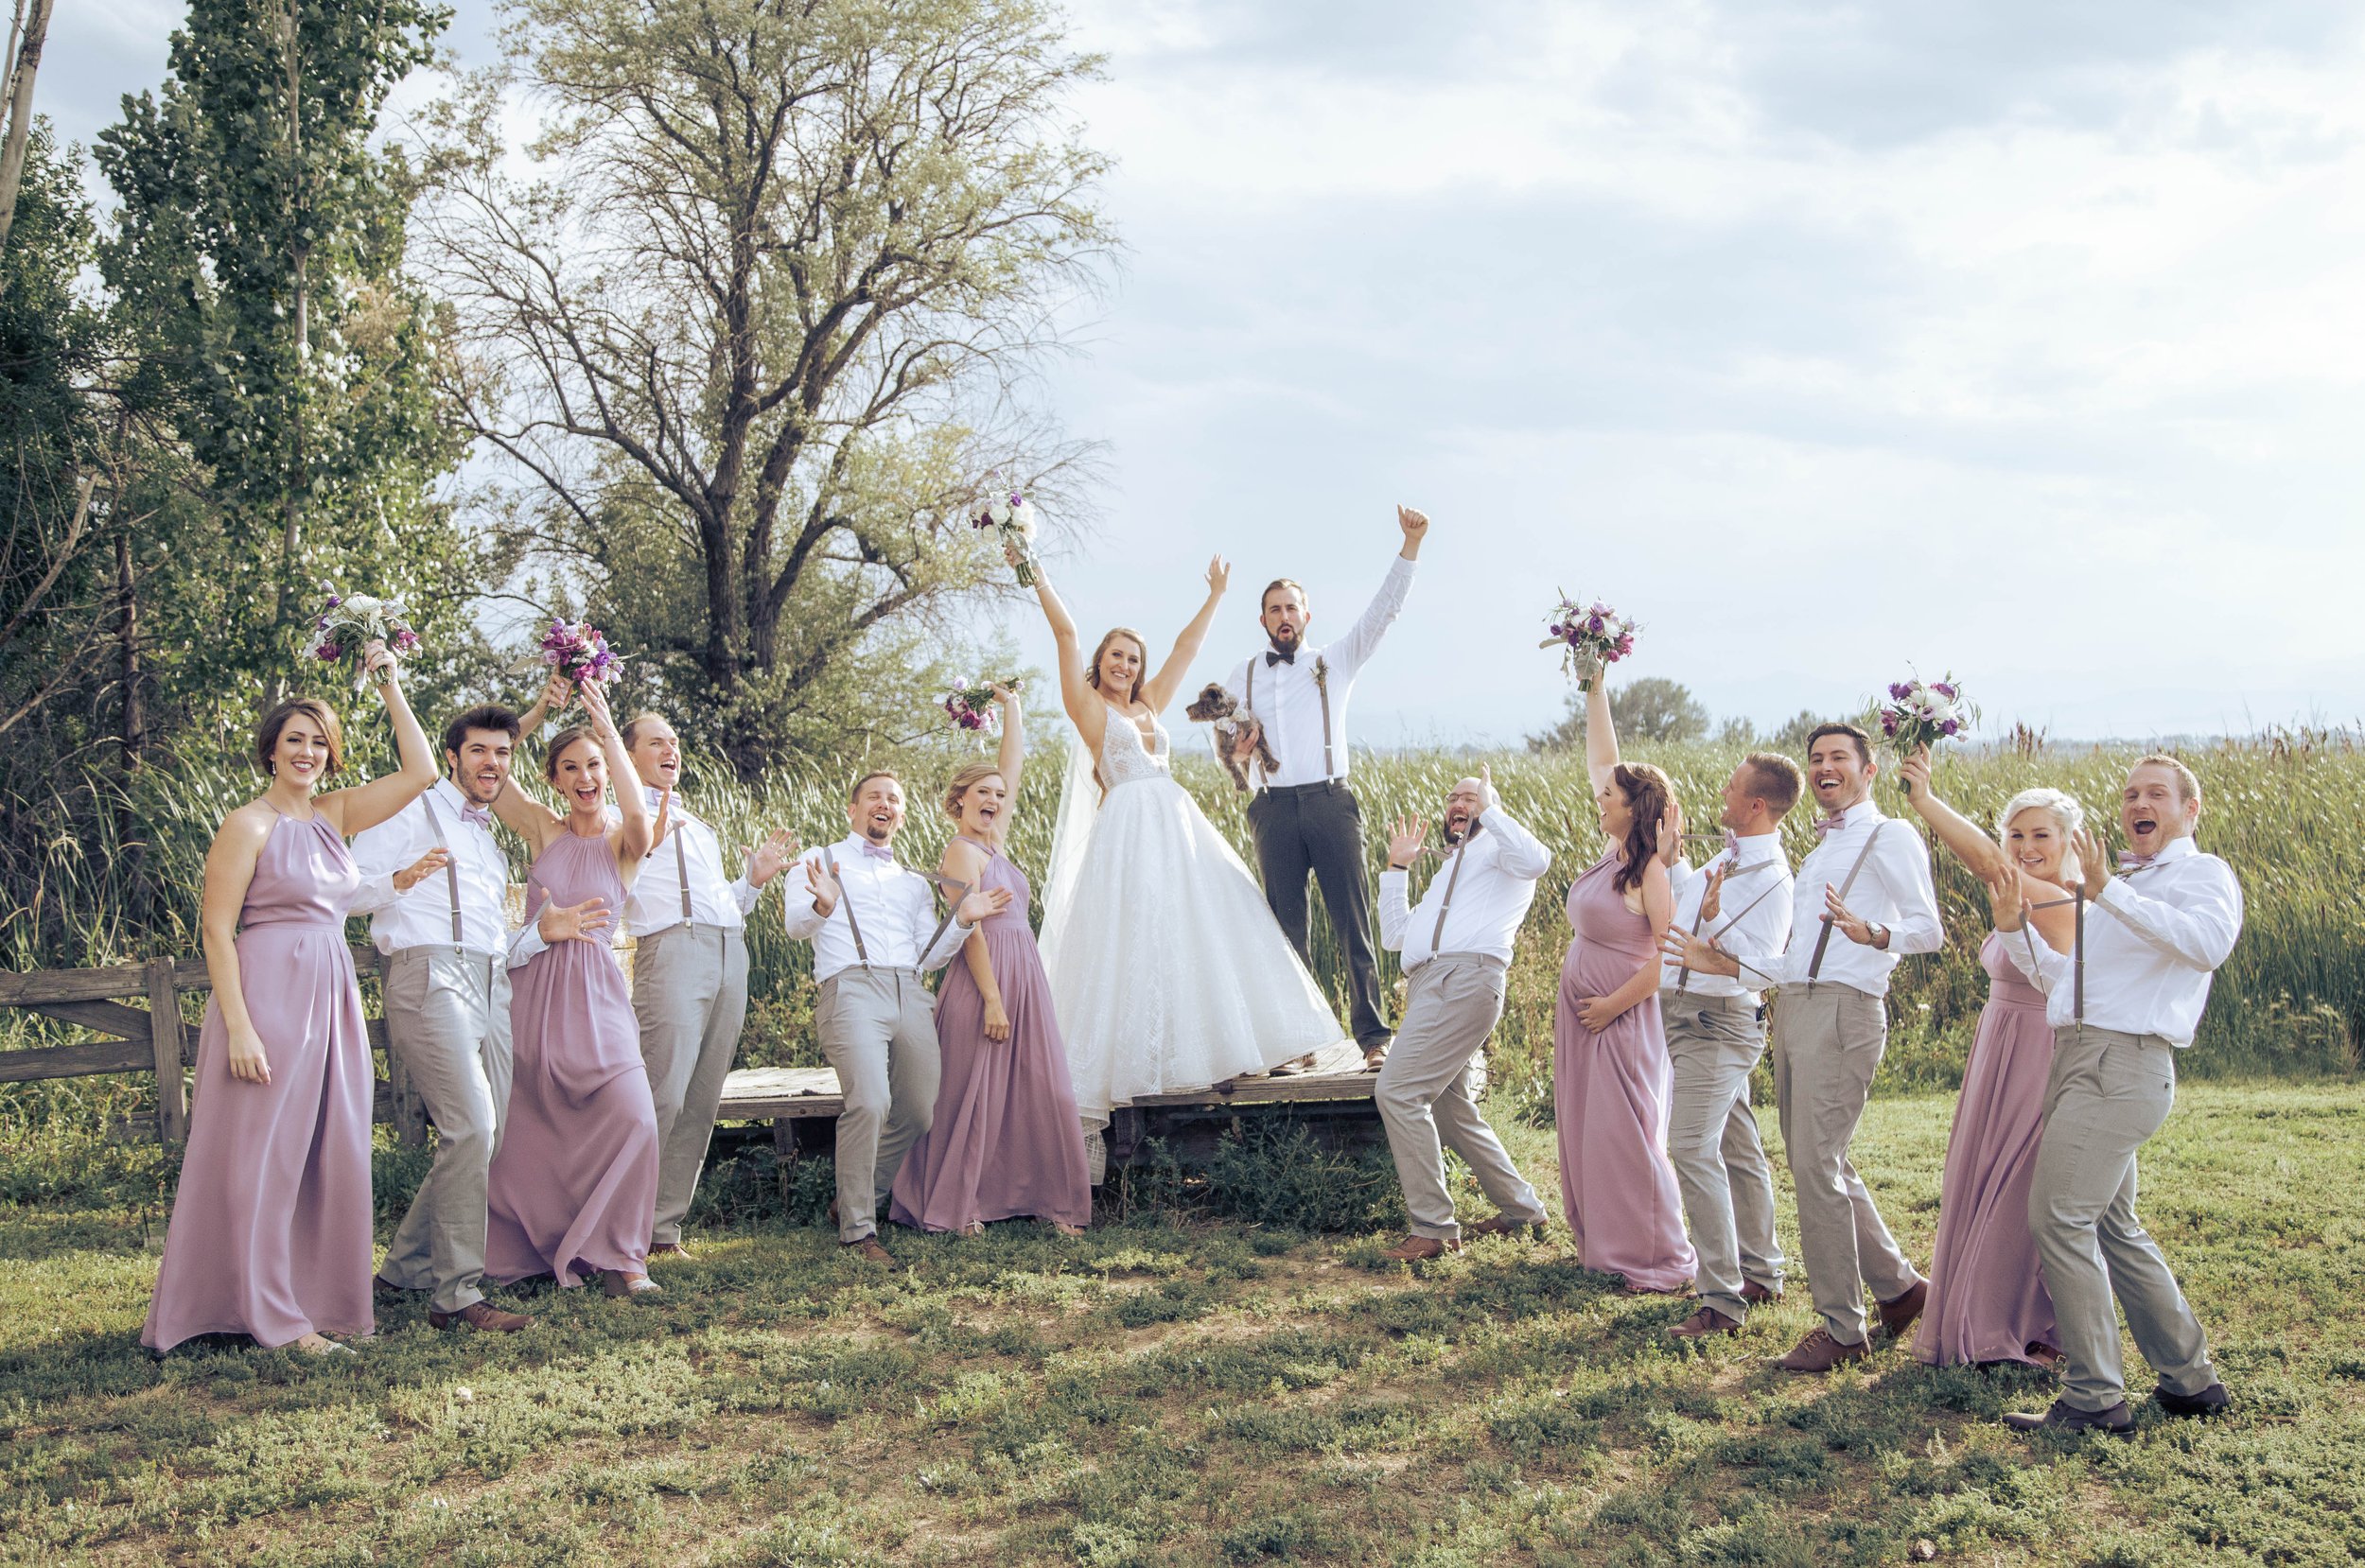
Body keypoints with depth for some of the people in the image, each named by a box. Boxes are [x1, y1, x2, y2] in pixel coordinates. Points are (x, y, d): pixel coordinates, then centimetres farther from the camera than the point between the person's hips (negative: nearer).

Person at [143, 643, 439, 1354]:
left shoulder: (334, 814, 11)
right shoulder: (249, 824, -6)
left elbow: (420, 772, 10)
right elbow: (216, 928, -10)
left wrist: (390, 686, 8)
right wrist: (239, 1027, -18)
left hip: (332, 999, 7)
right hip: (270, 995, -7)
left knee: (331, 1154, 9)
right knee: (265, 1154, -2)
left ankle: (326, 1301, 17)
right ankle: (272, 1317, 2)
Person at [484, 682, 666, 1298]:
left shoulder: (624, 841, 0)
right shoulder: (543, 829, 5)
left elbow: (640, 820, -24)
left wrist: (611, 735, -23)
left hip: (595, 993, -1)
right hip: (535, 990, 1)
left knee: (633, 1117, -15)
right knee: (530, 1130, 3)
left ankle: (617, 1256, -3)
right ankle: (527, 1249, 21)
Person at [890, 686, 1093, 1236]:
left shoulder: (993, 841, 16)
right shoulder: (962, 850, -8)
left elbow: (1014, 762, 23)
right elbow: (970, 929, -15)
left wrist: (1011, 706, 24)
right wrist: (992, 1000, -20)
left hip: (1023, 980, 9)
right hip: (984, 982, -9)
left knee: (1036, 1092, 4)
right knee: (974, 1095, -5)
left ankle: (1049, 1200, 6)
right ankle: (952, 1207, 1)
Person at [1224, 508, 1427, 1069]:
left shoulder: (1334, 661, 14)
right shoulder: (1244, 675, 18)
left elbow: (1384, 610, 5)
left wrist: (1411, 544, -5)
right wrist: (1236, 746, -4)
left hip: (1330, 801, -1)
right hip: (1274, 808, 2)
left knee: (1353, 922, -6)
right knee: (1286, 927, 1)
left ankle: (1373, 1035, -4)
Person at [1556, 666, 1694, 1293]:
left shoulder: (1653, 872, -16)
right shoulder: (1614, 850, 6)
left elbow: (1671, 956, -21)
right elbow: (1602, 763, 14)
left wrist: (1614, 1004, -18)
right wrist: (1596, 692, 13)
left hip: (1623, 1019, -9)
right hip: (1580, 1012, 9)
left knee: (1626, 1133, -7)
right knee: (1584, 1130, 12)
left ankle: (1661, 1261, 0)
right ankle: (1604, 1244, 21)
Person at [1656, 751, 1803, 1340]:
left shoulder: (1771, 878, -19)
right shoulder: (1728, 855, 10)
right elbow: (1687, 907, 27)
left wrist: (1715, 923, -37)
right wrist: (1672, 860, 25)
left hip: (1717, 1024, -10)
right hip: (1689, 1018, 10)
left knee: (1693, 1149, -17)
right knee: (1737, 1147, 18)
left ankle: (1723, 1301, -16)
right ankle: (1761, 1273, 30)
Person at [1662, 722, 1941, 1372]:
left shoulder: (1890, 837, 0)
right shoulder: (1821, 849, 26)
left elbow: (1928, 930, -13)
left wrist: (1872, 934, -31)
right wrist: (1726, 964, 19)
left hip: (1842, 1012, -9)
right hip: (1792, 1006, 9)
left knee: (1816, 1166, -11)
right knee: (1821, 1165, 11)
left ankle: (1841, 1327, -2)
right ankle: (1899, 1286, 26)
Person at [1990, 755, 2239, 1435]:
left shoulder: (2203, 873, -1)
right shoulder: (2126, 885, 27)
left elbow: (2209, 943, -25)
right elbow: (2059, 975, 27)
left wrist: (2108, 892, -30)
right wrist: (2015, 928, 11)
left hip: (2124, 1064, -9)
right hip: (2078, 1057, 10)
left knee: (2059, 1220, -15)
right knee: (2113, 1229, 15)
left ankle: (2095, 1399, -11)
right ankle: (2191, 1378, 25)